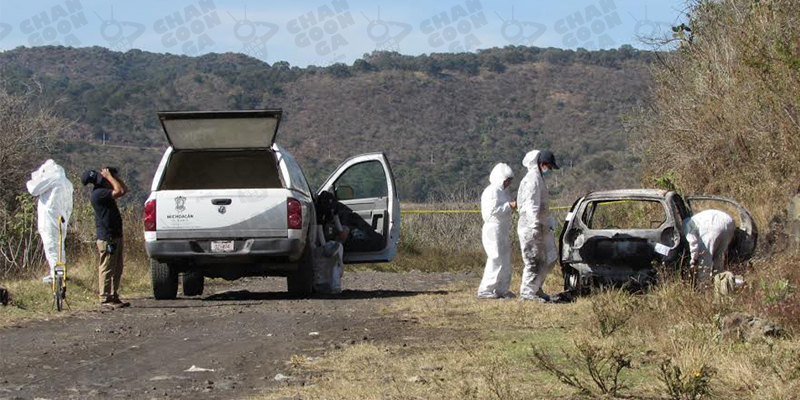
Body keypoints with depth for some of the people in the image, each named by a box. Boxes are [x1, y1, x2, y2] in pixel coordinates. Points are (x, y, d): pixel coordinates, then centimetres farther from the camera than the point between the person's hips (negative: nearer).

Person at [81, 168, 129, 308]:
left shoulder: (104, 191, 16)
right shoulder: (98, 193, -16)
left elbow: (124, 189, 21)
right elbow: (120, 191, -23)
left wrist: (114, 176, 11)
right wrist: (109, 177, -12)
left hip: (115, 236, 10)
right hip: (107, 238, -10)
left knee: (117, 269, 13)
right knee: (107, 268, -7)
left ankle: (113, 296, 18)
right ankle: (105, 298, -4)